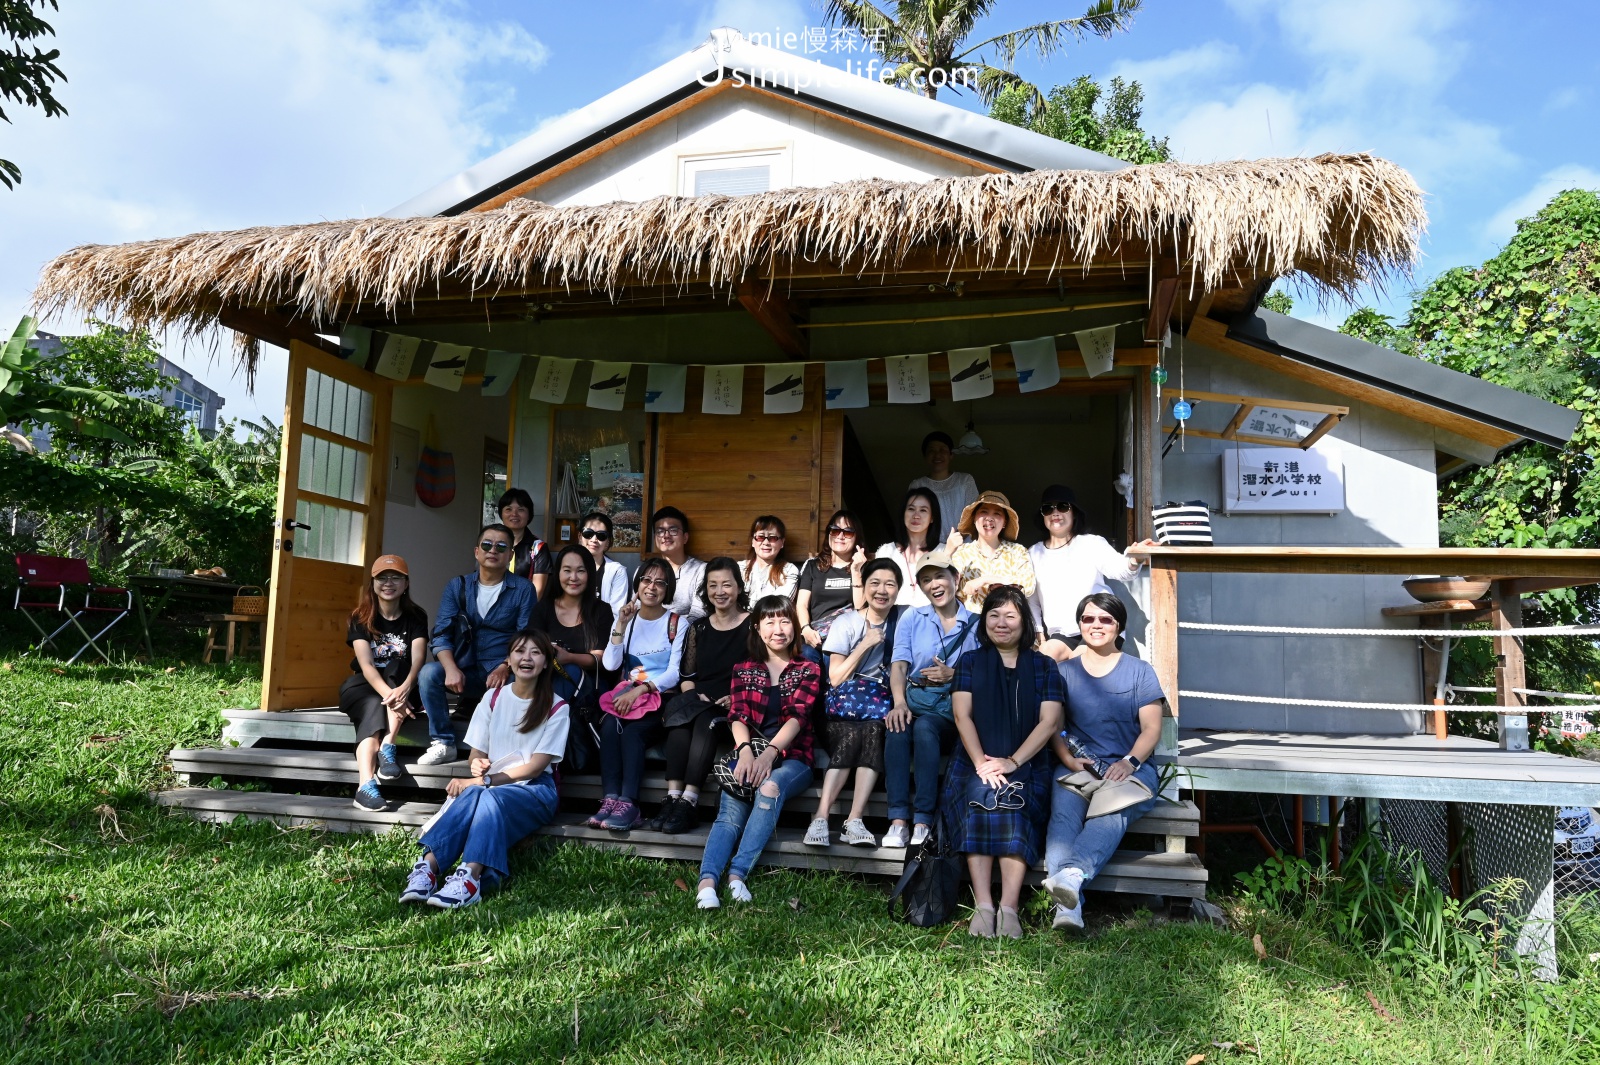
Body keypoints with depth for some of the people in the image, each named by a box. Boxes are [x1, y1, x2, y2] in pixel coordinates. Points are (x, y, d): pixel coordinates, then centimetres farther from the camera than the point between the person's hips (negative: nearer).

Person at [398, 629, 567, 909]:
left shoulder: (556, 708, -1)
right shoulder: (493, 698, 10)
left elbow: (536, 766, -9)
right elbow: (477, 754, 8)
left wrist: (485, 780, -19)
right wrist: (477, 765, -18)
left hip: (534, 789, -2)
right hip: (490, 784, 3)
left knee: (487, 796, -36)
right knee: (471, 792, -35)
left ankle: (470, 877, -53)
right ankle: (428, 867, -48)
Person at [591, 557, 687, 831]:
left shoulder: (677, 623, 3)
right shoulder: (627, 619, 13)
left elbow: (674, 673, -6)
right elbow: (610, 664, -1)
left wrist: (639, 690, -20)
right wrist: (621, 625, -10)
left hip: (660, 697, -3)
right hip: (627, 694, 3)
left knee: (632, 731, -31)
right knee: (609, 726, -29)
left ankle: (628, 803, -31)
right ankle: (611, 799, -31)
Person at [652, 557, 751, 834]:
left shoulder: (752, 625, 4)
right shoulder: (698, 627, 18)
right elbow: (686, 675, 16)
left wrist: (737, 698, -15)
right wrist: (693, 695, -4)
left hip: (734, 708, -3)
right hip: (698, 702, 4)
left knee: (705, 723, -34)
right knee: (680, 719, -30)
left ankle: (688, 803, -39)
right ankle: (673, 799, -37)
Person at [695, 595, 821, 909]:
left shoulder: (808, 670, 9)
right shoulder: (744, 670, 16)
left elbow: (797, 716, -7)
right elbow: (737, 715, 1)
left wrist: (770, 752, -26)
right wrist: (745, 750, -21)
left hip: (791, 757, -1)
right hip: (749, 752, 2)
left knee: (770, 788, -35)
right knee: (732, 807, -28)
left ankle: (738, 874, -37)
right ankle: (707, 882, -42)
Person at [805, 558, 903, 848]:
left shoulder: (904, 619, 10)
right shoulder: (847, 622, 5)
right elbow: (835, 678, -2)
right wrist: (866, 644, -8)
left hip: (884, 702, 1)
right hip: (841, 708, -1)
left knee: (872, 728, -33)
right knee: (854, 734, -33)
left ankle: (854, 821, -35)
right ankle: (820, 818, -36)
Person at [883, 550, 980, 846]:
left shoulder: (975, 624, 11)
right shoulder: (912, 618, 14)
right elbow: (899, 664, 0)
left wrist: (953, 674, -14)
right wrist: (899, 703, -18)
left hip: (953, 705, -1)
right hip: (915, 697, 1)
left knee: (924, 727, -34)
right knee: (898, 726, -33)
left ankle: (924, 820, -32)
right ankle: (897, 820, -34)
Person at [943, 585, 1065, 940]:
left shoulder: (1043, 667, 13)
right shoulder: (970, 662, 15)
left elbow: (1050, 722, 1)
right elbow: (962, 715, 2)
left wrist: (1012, 762, -13)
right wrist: (981, 763, -14)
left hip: (1026, 766, 0)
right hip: (974, 765, 0)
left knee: (1011, 802, -32)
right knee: (980, 795, -32)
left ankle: (1008, 908, -36)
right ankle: (982, 906, -35)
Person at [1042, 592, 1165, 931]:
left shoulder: (1140, 671, 15)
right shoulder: (1064, 671, 19)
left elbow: (1152, 728, 6)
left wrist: (1129, 762, -14)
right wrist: (1069, 760, -10)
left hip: (1132, 768, -1)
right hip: (1078, 767, 1)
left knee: (1112, 813, -36)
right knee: (1063, 814, -32)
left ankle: (1072, 874, -59)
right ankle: (1068, 905, -51)